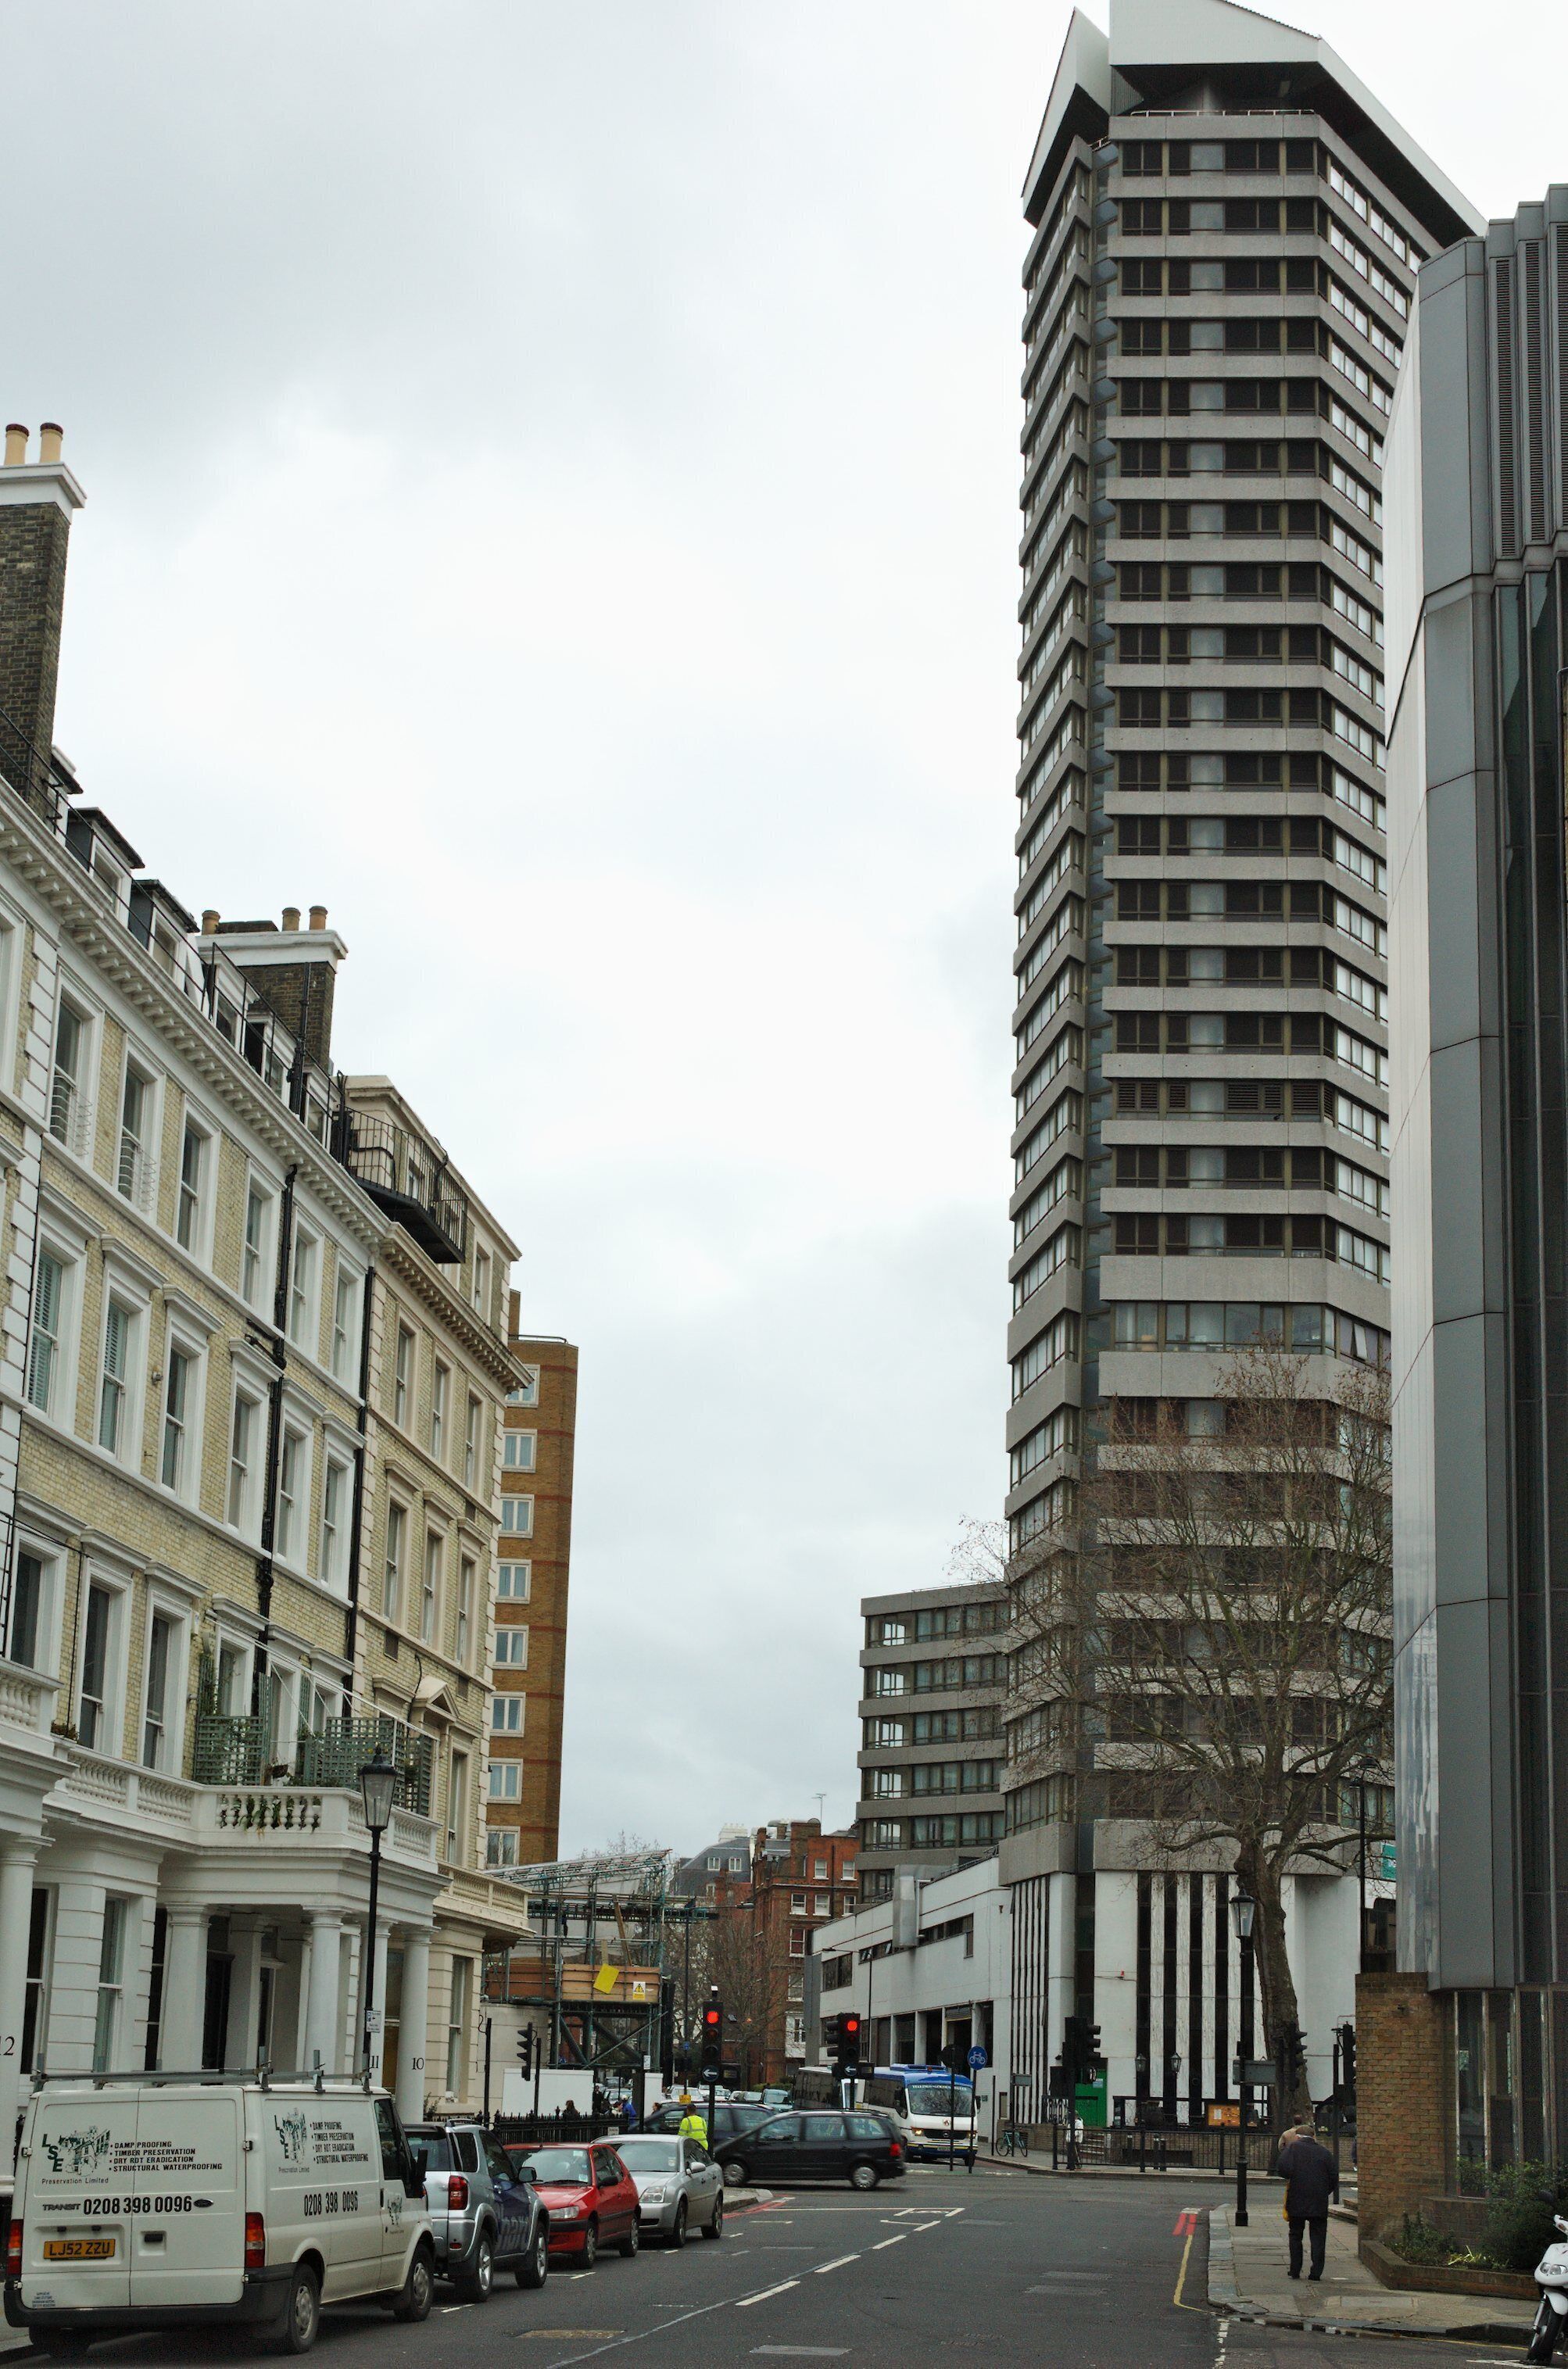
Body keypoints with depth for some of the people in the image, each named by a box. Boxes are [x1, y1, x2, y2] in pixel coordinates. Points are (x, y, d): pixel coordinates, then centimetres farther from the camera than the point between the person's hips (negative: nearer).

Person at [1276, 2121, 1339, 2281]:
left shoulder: (1293, 2148, -3)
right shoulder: (1324, 2152, 5)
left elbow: (1284, 2169, -16)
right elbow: (1334, 2176, 4)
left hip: (1297, 2201, -1)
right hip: (1319, 2203, 1)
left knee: (1295, 2236, 12)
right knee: (1318, 2237, 6)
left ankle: (1295, 2270, 13)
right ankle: (1316, 2272, 0)